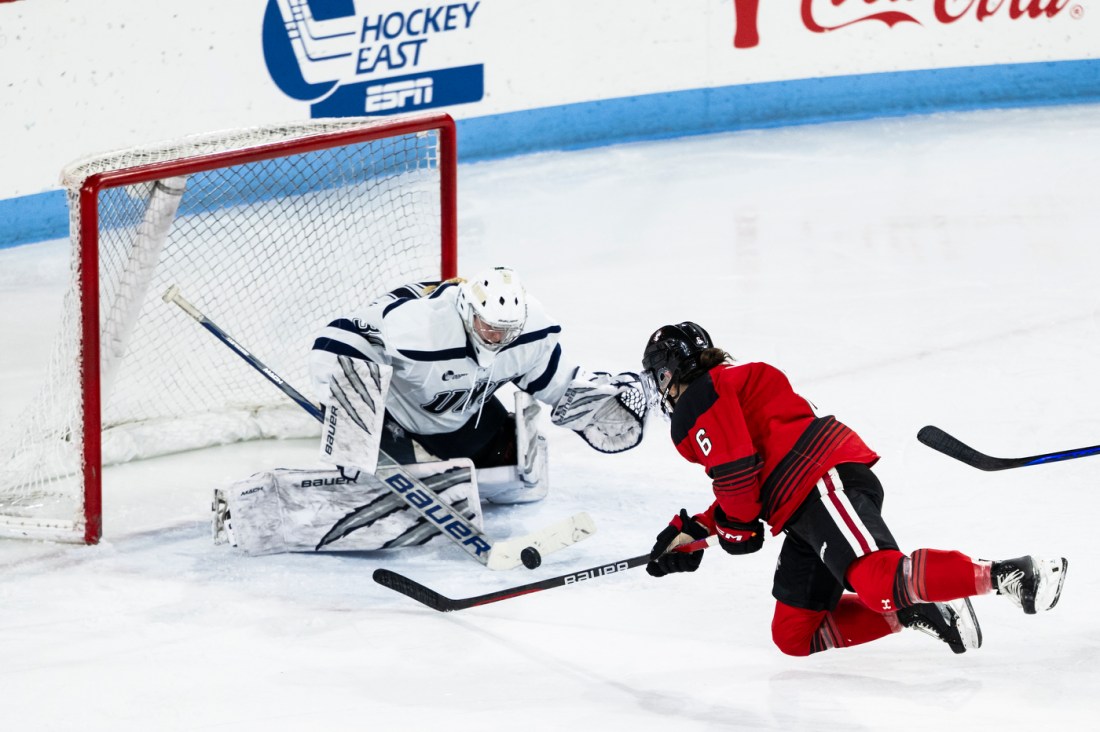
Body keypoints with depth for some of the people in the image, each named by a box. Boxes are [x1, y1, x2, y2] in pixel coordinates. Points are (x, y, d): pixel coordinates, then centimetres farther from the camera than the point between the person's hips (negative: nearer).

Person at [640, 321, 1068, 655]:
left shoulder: (696, 405, 1)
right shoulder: (735, 383, 33)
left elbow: (736, 472, -12)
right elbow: (743, 487, 35)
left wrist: (735, 531, 4)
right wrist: (692, 530, 30)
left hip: (824, 486, -10)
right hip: (806, 510, 10)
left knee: (879, 579, -32)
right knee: (792, 635, 6)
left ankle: (1010, 575, -36)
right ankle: (911, 612, -4)